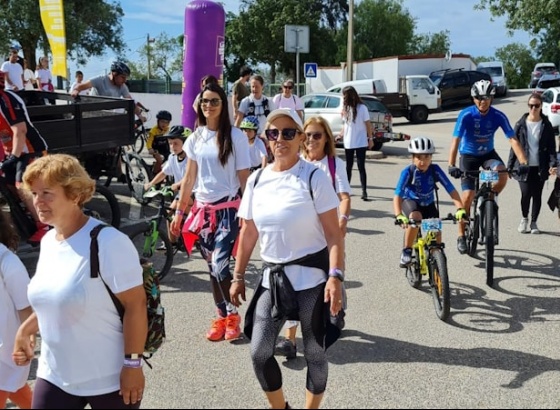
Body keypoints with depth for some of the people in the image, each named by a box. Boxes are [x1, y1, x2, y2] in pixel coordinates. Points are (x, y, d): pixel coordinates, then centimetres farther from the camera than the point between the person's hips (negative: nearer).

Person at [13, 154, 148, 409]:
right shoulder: (48, 241, 3)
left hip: (108, 378, -6)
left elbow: (135, 304, -21)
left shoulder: (108, 242, -21)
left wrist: (133, 364, -21)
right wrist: (25, 330, 12)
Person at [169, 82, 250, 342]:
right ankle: (221, 317, 23)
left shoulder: (235, 136, -7)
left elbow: (244, 178, -7)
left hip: (228, 210, -5)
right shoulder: (196, 137, 7)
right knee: (212, 268, 10)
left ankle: (233, 315, 10)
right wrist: (179, 211, 11)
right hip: (202, 210, 5)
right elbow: (189, 178, 12)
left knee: (220, 267, -11)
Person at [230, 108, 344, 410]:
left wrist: (335, 276, -23)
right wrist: (238, 277, 10)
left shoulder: (314, 177, -10)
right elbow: (248, 233, 9)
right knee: (259, 353, 5)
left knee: (314, 353, 7)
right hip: (272, 277, 4)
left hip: (311, 277, -4)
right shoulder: (257, 179, 4)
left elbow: (333, 234, -13)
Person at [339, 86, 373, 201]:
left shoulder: (362, 108, -10)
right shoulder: (346, 108, 4)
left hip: (360, 142, -5)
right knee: (348, 166, 13)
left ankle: (364, 192, -4)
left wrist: (370, 139, -7)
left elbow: (368, 124, -8)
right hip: (348, 143, 5)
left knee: (361, 167, -5)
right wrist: (341, 134, 5)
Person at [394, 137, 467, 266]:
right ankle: (406, 251, -16)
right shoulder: (408, 172, -27)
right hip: (410, 201, -3)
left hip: (428, 204, 3)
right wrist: (399, 216, -50)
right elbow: (397, 196, -34)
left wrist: (460, 209, -38)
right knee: (416, 218, -33)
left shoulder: (435, 170, -22)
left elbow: (452, 190, -24)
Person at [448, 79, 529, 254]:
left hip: (488, 153, 2)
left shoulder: (498, 116, -16)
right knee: (468, 195, -10)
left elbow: (513, 139, -20)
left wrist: (523, 162, -34)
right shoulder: (466, 115, -22)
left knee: (502, 173, -30)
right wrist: (451, 165, -43)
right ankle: (461, 236, 5)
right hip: (468, 156, -2)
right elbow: (456, 140, -30)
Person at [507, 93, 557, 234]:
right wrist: (510, 166, 1)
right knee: (526, 194, -7)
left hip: (540, 167, 1)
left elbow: (551, 147, 2)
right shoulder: (521, 124, 2)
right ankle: (524, 219, 19)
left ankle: (533, 222, 22)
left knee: (537, 195, 6)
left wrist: (552, 164, -11)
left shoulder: (546, 125, 2)